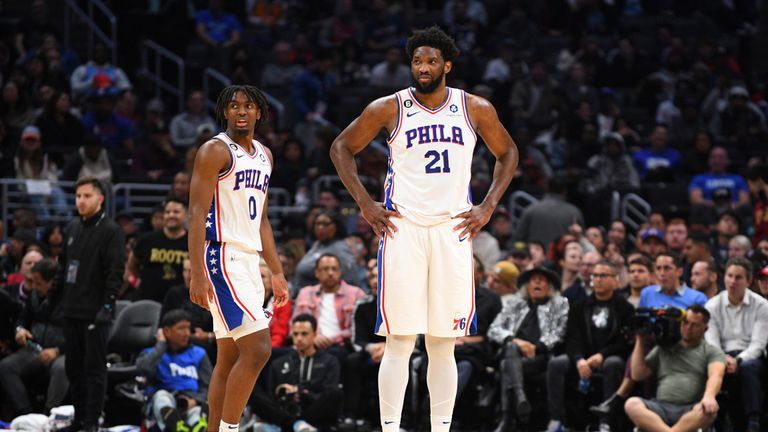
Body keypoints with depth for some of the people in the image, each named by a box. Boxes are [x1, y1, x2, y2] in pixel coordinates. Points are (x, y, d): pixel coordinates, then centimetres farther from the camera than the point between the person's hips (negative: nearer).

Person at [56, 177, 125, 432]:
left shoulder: (111, 231, -7)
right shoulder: (72, 229, 15)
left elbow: (116, 272, -12)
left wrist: (108, 305, -18)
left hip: (95, 313, -7)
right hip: (71, 311, 7)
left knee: (94, 368, -5)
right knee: (73, 366, 10)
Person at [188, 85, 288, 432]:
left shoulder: (264, 155, 17)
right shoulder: (214, 151, -8)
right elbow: (197, 214, -14)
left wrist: (277, 273, 19)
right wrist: (197, 275, -22)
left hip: (248, 261, 9)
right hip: (222, 259, -9)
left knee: (229, 358, 9)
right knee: (257, 348, -17)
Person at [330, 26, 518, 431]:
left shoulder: (476, 109, 5)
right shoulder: (389, 108, 0)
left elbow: (507, 153, 19)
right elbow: (342, 147, 10)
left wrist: (488, 206, 7)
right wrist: (365, 203, 0)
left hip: (453, 230, 2)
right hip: (403, 229, -2)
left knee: (444, 344, 5)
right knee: (399, 341, -6)